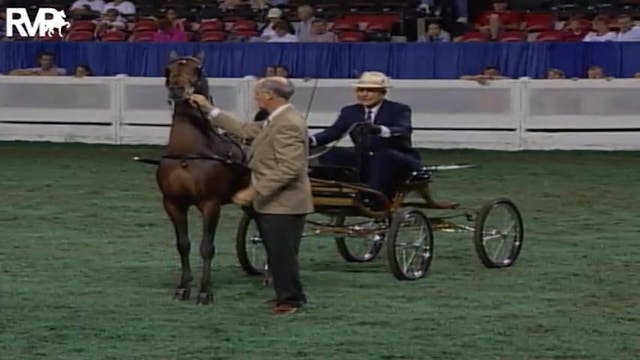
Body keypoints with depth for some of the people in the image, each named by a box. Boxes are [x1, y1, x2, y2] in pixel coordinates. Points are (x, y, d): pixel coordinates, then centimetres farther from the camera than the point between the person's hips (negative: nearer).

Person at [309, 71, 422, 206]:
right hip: (365, 164, 5)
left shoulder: (398, 110, -5)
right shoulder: (350, 112, 9)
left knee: (384, 155, -38)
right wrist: (311, 140, -27)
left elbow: (404, 131, -26)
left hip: (398, 162, -5)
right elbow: (333, 132, -4)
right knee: (331, 155, -14)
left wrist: (379, 130, -47)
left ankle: (376, 201, -36)